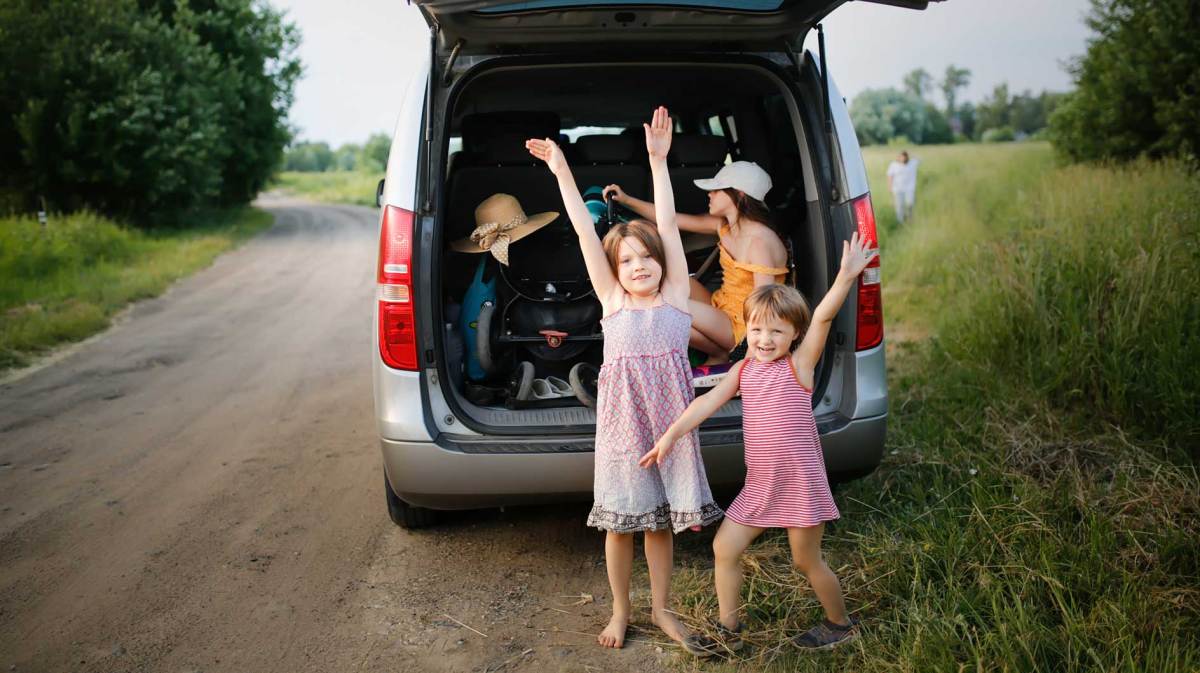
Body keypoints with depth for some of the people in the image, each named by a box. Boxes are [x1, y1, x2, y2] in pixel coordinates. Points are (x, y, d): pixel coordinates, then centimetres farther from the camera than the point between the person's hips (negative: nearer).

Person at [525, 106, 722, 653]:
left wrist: (659, 161, -8)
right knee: (620, 520, 9)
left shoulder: (675, 295, 0)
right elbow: (585, 233, -3)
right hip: (621, 420, 0)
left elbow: (667, 225, -4)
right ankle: (620, 609, 27)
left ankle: (661, 608, 29)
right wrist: (560, 170, -5)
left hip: (669, 419, 1)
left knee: (660, 519, 11)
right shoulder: (611, 300, 0)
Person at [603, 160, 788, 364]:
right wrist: (626, 200, 3)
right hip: (719, 307, 9)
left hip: (742, 325, -9)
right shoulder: (724, 225, 2)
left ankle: (720, 356, -2)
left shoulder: (759, 242, -23)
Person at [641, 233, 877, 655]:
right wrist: (672, 433, -10)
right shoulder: (744, 369, 4)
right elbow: (709, 401, -1)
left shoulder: (799, 364, -9)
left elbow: (822, 318, -22)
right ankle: (729, 632, 23)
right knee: (724, 548, 6)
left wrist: (846, 277, -34)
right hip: (758, 486, 5)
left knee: (807, 561, 7)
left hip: (801, 484, -5)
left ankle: (841, 624, 32)